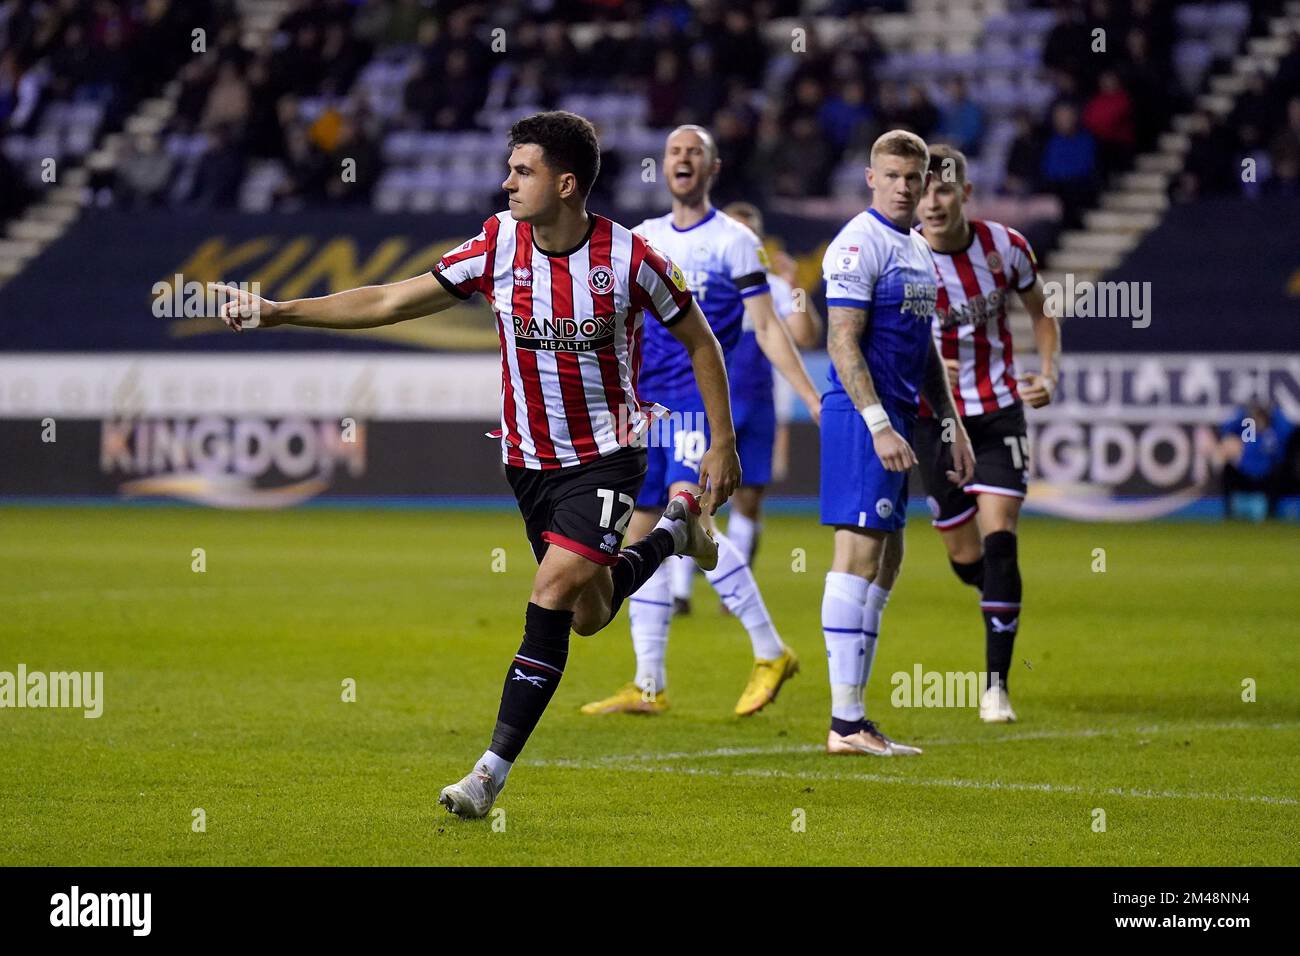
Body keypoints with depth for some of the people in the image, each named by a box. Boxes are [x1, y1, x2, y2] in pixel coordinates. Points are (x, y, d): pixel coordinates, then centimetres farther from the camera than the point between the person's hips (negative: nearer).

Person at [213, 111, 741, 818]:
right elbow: (390, 302, -2)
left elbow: (698, 341, 0)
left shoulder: (629, 257, -15)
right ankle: (670, 532, 45)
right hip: (528, 460, 5)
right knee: (586, 616, 14)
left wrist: (722, 443, -1)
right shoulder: (498, 244, -7)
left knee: (554, 593, -21)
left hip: (606, 457, -5)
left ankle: (493, 770, -15)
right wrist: (277, 313, -7)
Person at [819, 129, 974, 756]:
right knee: (860, 552, -11)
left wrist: (953, 426, 23)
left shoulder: (918, 249, 18)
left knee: (886, 560, 10)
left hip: (895, 420, 10)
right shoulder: (859, 245, -11)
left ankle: (854, 716, 14)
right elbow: (843, 342, -17)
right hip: (862, 419, -10)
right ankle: (846, 723, -11)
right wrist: (878, 425, -23)